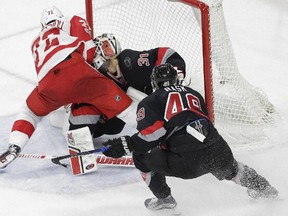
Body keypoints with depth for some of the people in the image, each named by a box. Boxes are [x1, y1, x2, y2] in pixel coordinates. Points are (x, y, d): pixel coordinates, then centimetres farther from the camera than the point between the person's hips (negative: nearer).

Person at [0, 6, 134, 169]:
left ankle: (14, 148, 16)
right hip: (73, 68, -4)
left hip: (48, 84, 4)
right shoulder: (74, 22, 28)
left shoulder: (37, 43, 43)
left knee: (32, 110, 30)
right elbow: (88, 48, 10)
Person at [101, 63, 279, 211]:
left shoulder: (150, 103, 10)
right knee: (229, 168, 39)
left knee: (142, 156, 16)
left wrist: (126, 145, -1)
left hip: (187, 163, -5)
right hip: (220, 151, 5)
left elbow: (153, 134, -5)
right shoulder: (194, 94, 28)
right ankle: (262, 187, 46)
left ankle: (164, 198, 17)